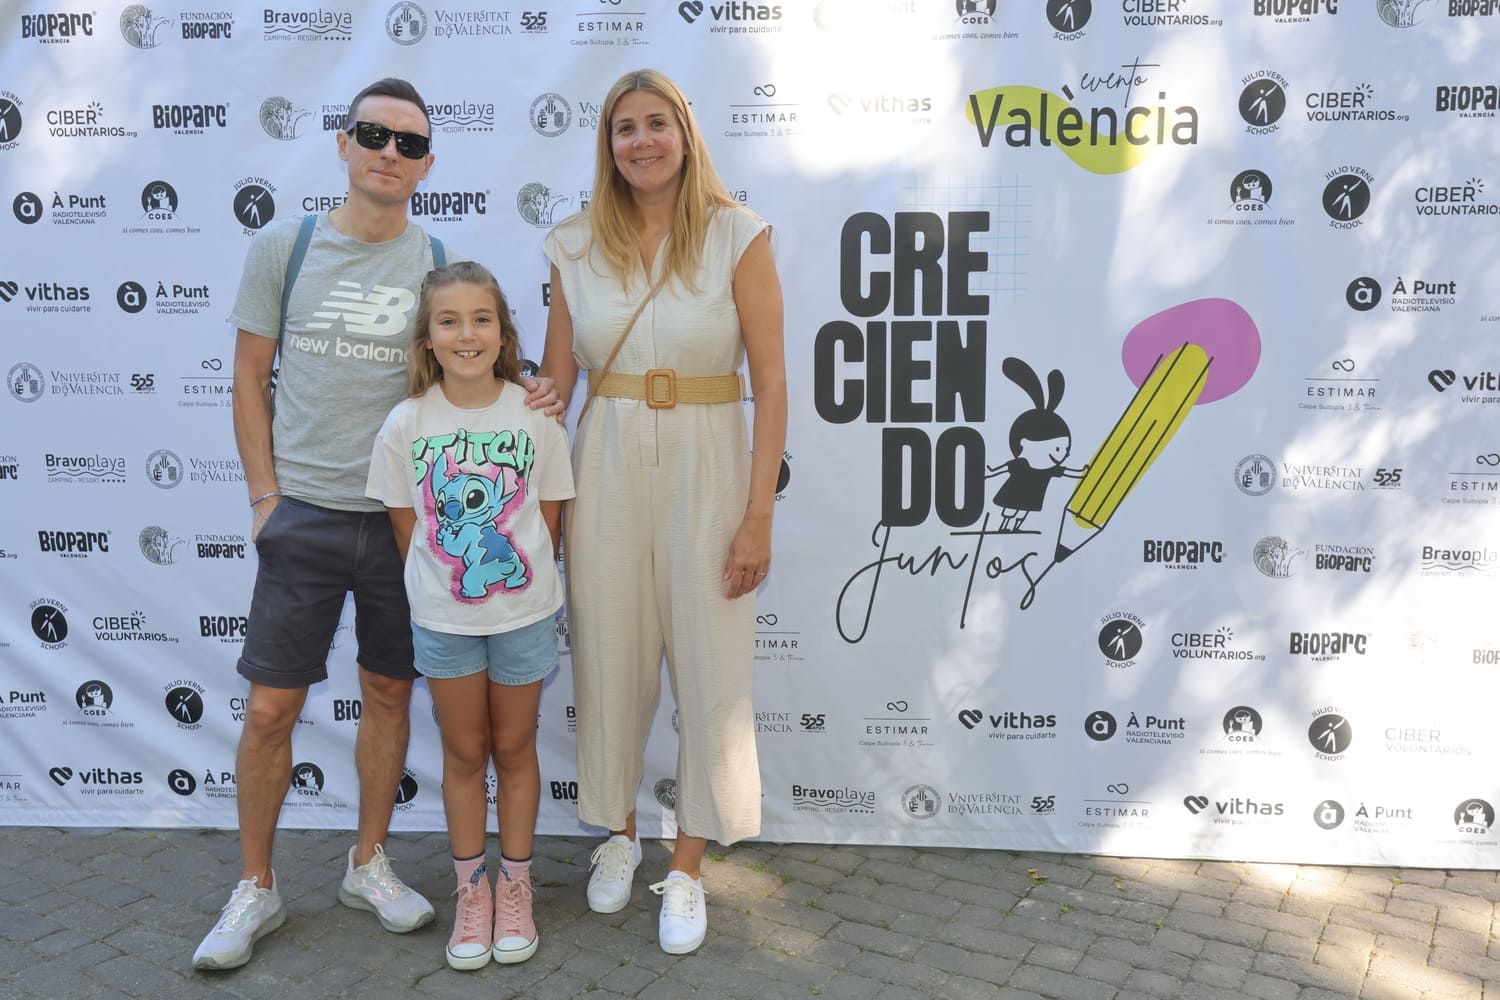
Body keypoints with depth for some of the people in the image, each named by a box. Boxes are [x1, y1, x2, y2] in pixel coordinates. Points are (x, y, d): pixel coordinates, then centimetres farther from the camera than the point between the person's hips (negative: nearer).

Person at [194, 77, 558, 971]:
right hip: (305, 515, -1)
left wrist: (534, 394, -11)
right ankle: (256, 889, 21)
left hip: (404, 516, 1)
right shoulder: (284, 249, 2)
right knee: (271, 708, 2)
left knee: (389, 693, 11)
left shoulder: (442, 265, 3)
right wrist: (265, 494, -2)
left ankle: (370, 864, 30)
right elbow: (251, 379, 5)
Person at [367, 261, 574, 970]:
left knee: (514, 749, 13)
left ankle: (515, 886, 30)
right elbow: (407, 528, 0)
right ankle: (470, 890, 30)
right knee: (464, 752, 14)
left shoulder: (535, 416, -9)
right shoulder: (406, 424, -8)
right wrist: (440, 586, 0)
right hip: (442, 619, 1)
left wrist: (523, 583, 2)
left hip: (523, 614, 0)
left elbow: (549, 521, 0)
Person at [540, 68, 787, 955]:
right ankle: (618, 834, 34)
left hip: (706, 465, -2)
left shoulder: (738, 236, -5)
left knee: (711, 672, 4)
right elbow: (554, 381, 9)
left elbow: (772, 383, -7)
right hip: (606, 466, 3)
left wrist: (759, 516, -12)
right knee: (610, 660, 11)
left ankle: (687, 868, 22)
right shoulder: (579, 246, 4)